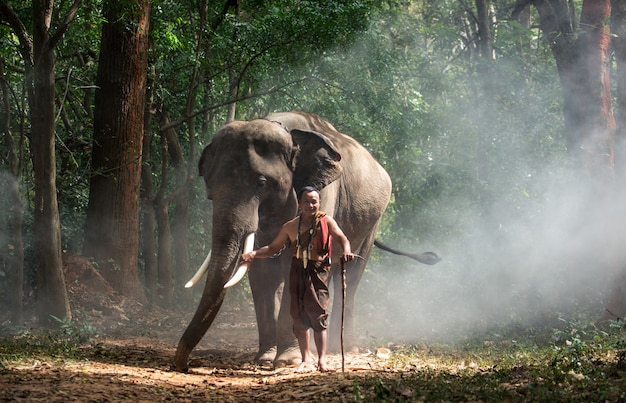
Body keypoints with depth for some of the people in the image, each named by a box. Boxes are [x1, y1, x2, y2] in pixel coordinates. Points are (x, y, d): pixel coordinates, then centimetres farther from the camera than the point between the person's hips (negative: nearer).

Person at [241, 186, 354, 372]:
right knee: (299, 316, 6)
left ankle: (322, 359, -10)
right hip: (298, 272, 3)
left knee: (318, 314, -12)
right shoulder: (290, 226, 7)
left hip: (318, 272, -3)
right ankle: (305, 359, 18)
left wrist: (346, 251, -33)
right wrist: (254, 254, -3)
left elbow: (342, 238, -10)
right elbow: (273, 247, 14)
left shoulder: (326, 221, -1)